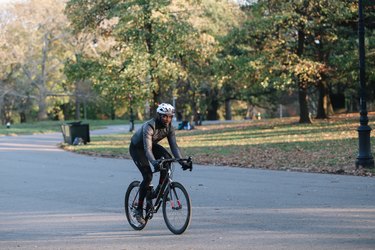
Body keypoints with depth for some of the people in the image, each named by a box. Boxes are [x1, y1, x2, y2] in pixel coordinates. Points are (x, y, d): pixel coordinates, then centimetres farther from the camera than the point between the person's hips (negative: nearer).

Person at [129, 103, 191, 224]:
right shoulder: (149, 127, -35)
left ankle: (160, 190, -7)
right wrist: (154, 162, -59)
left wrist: (181, 161, -35)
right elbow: (147, 149, -43)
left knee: (167, 158, -24)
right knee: (148, 176, -20)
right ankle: (139, 209, -9)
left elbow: (174, 146, -20)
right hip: (137, 147, -6)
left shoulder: (169, 128, -17)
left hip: (152, 145, 6)